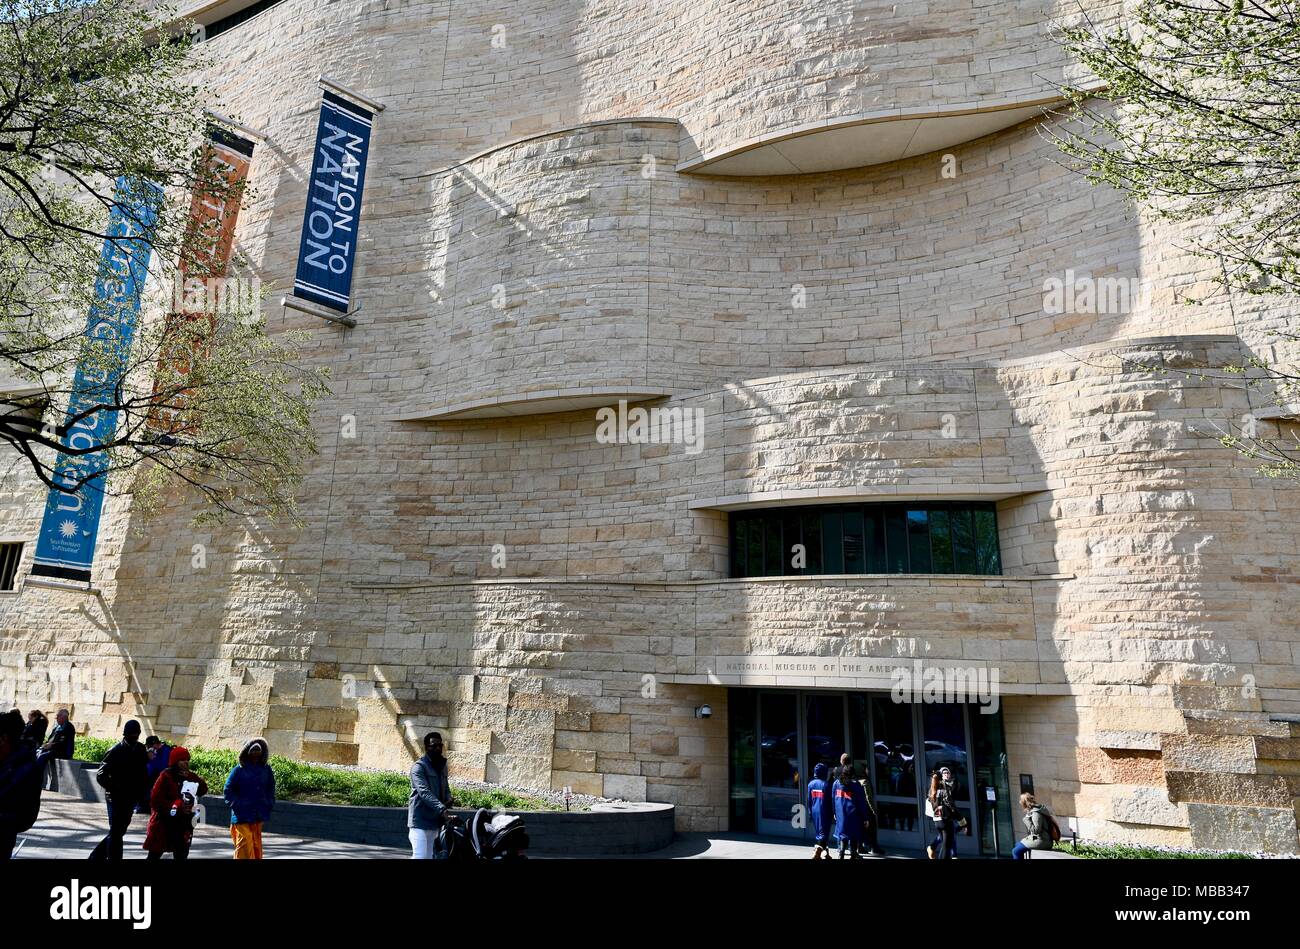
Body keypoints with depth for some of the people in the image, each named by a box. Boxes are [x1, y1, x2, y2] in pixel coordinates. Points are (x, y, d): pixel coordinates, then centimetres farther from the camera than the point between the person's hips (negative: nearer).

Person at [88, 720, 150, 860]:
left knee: (118, 832, 15)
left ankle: (97, 855, 33)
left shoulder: (141, 750, 4)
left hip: (131, 800, 5)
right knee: (116, 833, 0)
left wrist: (142, 794, 0)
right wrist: (115, 791, -14)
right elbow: (101, 775, -10)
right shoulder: (116, 750, -11)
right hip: (116, 799, -5)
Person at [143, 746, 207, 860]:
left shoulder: (190, 776, 6)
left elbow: (203, 789, -2)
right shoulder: (166, 776, -11)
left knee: (181, 855, 9)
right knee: (155, 855, 7)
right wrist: (177, 805, -23)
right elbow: (155, 800, -15)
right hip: (163, 825, -5)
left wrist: (190, 778, -15)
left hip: (183, 826, 5)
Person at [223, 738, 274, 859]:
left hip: (259, 816, 4)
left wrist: (269, 804, 7)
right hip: (242, 815, -4)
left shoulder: (266, 770, 7)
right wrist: (237, 805, -9)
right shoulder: (239, 769, -5)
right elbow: (229, 790, -2)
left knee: (257, 845, 12)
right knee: (245, 844, -8)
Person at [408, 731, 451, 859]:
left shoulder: (442, 766, 13)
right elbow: (424, 792, -24)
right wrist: (442, 809, -36)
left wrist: (448, 800, -5)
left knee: (429, 856, 13)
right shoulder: (419, 767, -12)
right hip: (420, 820, -8)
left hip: (434, 820, 8)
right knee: (420, 856, -14)